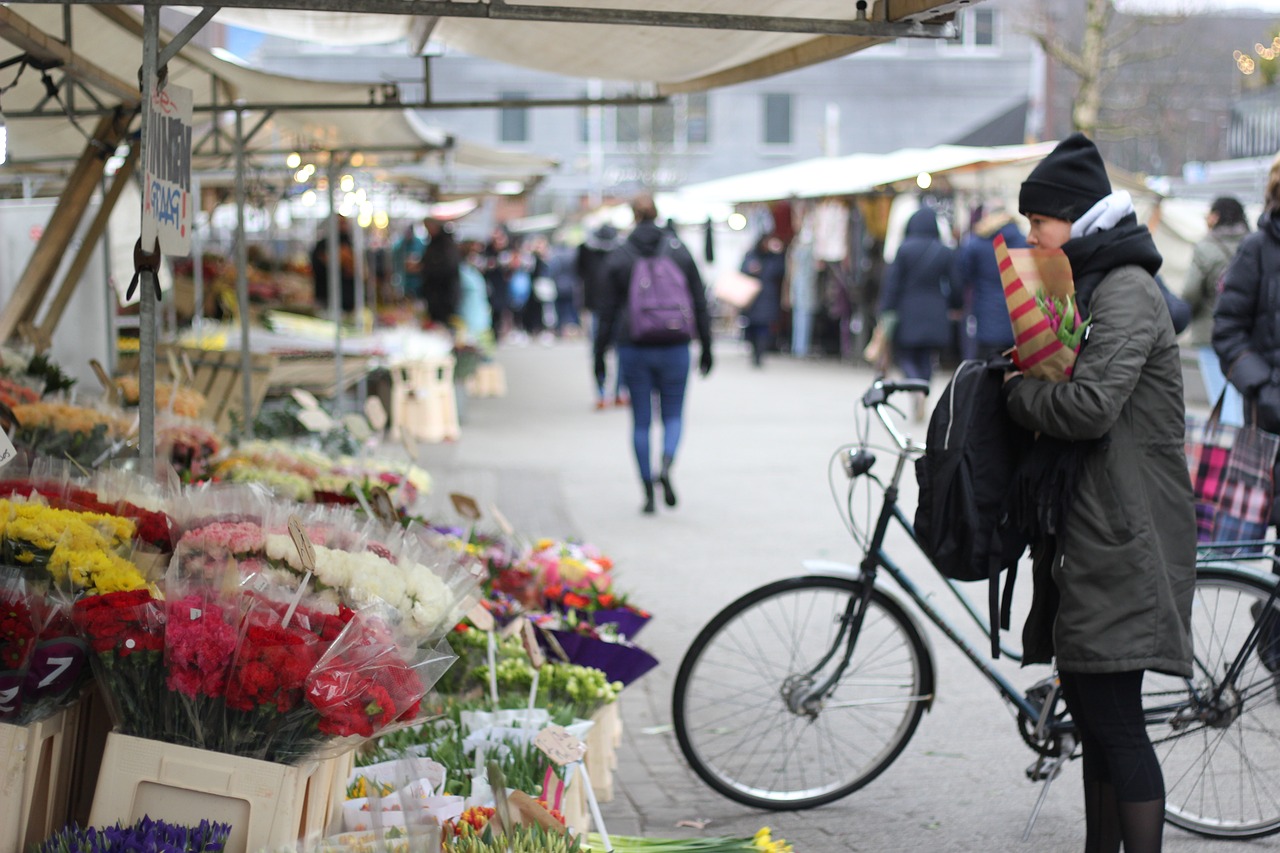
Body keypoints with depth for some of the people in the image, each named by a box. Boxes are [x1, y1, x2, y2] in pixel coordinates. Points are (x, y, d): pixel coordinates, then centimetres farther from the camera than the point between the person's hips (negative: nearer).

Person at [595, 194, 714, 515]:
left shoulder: (618, 257, -2)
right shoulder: (679, 251, 1)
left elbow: (608, 311, -1)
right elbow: (699, 303, 3)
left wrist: (599, 356, 7)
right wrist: (706, 349, 11)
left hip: (633, 348, 0)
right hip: (674, 348, 0)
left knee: (641, 420, 8)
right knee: (673, 414, 12)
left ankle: (648, 492, 6)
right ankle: (666, 465, -16)